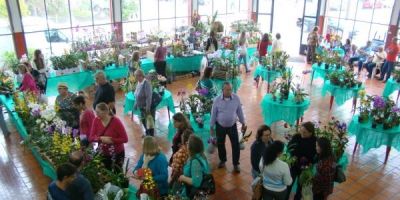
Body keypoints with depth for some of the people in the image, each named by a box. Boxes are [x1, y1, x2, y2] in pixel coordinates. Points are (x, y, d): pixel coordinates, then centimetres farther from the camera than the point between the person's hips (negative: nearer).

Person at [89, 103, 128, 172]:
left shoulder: (116, 121, -19)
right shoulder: (96, 121, -7)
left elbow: (125, 139, -18)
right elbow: (91, 138, -6)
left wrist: (111, 140, -27)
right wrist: (101, 138, -25)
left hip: (117, 154, -4)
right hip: (103, 154, 4)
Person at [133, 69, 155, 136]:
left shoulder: (146, 83, -25)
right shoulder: (139, 82, 2)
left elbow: (149, 96, -27)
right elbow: (137, 95, 12)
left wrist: (148, 108, -27)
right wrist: (136, 104, 16)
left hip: (148, 107, -9)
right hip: (142, 106, 9)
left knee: (149, 121, 5)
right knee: (143, 120, 21)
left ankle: (151, 135, 20)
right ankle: (147, 133, 41)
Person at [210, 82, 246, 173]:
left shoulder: (236, 98, -13)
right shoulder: (217, 99, -15)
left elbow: (239, 111, 0)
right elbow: (213, 114, -6)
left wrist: (243, 123, 8)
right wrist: (211, 127, -1)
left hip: (232, 126, 0)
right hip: (220, 126, 0)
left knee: (236, 145, 3)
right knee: (220, 144, 15)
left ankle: (236, 164, 22)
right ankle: (222, 160, 39)